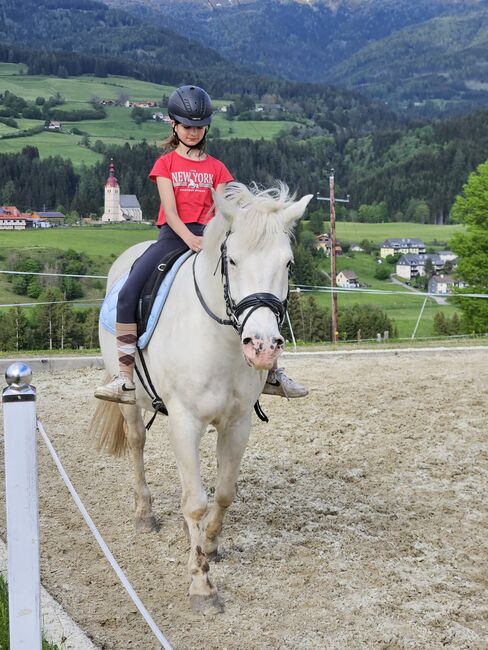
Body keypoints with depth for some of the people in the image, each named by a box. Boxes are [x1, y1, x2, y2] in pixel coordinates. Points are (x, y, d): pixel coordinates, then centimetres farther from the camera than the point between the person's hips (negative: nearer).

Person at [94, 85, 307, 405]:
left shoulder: (216, 168, 14)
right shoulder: (165, 163, 8)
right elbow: (169, 209, -5)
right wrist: (190, 239, -23)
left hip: (207, 238, 2)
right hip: (173, 235, -2)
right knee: (128, 294, -24)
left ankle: (272, 373, 0)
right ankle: (126, 379, -20)